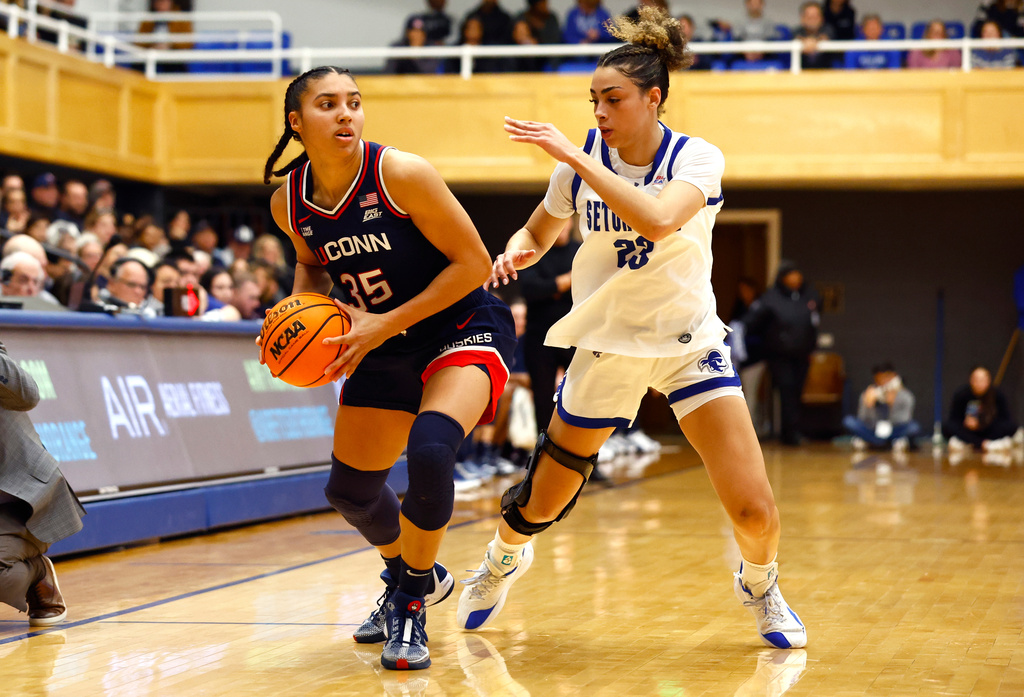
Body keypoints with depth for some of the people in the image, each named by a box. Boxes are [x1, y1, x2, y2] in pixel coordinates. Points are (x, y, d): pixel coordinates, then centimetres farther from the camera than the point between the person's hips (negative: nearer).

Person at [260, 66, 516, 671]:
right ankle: (406, 574, 44)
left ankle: (412, 599, -9)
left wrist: (386, 324, -21)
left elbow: (474, 263, -19)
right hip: (387, 346, 6)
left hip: (465, 326, -6)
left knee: (429, 451, -32)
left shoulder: (402, 174, -23)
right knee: (351, 490, 10)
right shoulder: (289, 202, -6)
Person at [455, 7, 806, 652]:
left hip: (689, 340, -2)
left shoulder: (698, 158, -16)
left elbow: (656, 219, -37)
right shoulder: (583, 158, -6)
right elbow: (539, 232, 11)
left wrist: (573, 156, -34)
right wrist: (516, 253, -13)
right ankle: (503, 559, 46)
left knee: (755, 511, -13)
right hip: (607, 341, 2)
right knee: (541, 503, 9)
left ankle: (760, 584, 23)